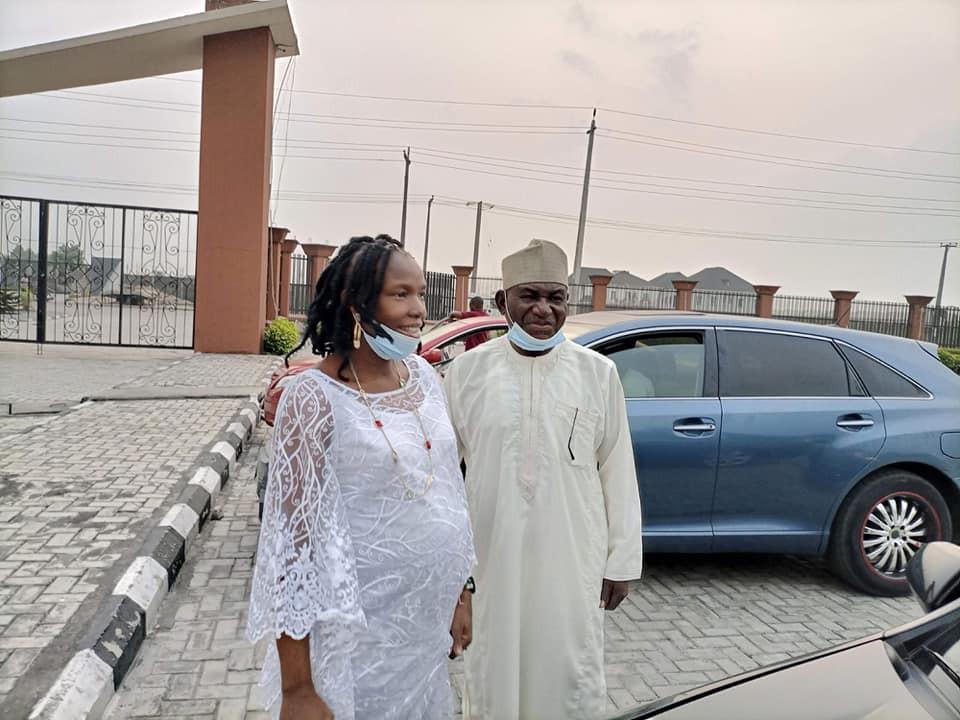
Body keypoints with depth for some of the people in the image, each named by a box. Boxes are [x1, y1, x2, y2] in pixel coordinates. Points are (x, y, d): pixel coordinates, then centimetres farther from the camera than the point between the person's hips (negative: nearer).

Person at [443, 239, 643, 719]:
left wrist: (622, 560, 2)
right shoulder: (468, 370, -4)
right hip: (491, 558, 0)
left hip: (572, 561, 0)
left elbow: (618, 472, 0)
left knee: (574, 680, 13)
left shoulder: (598, 373, -4)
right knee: (490, 675, 17)